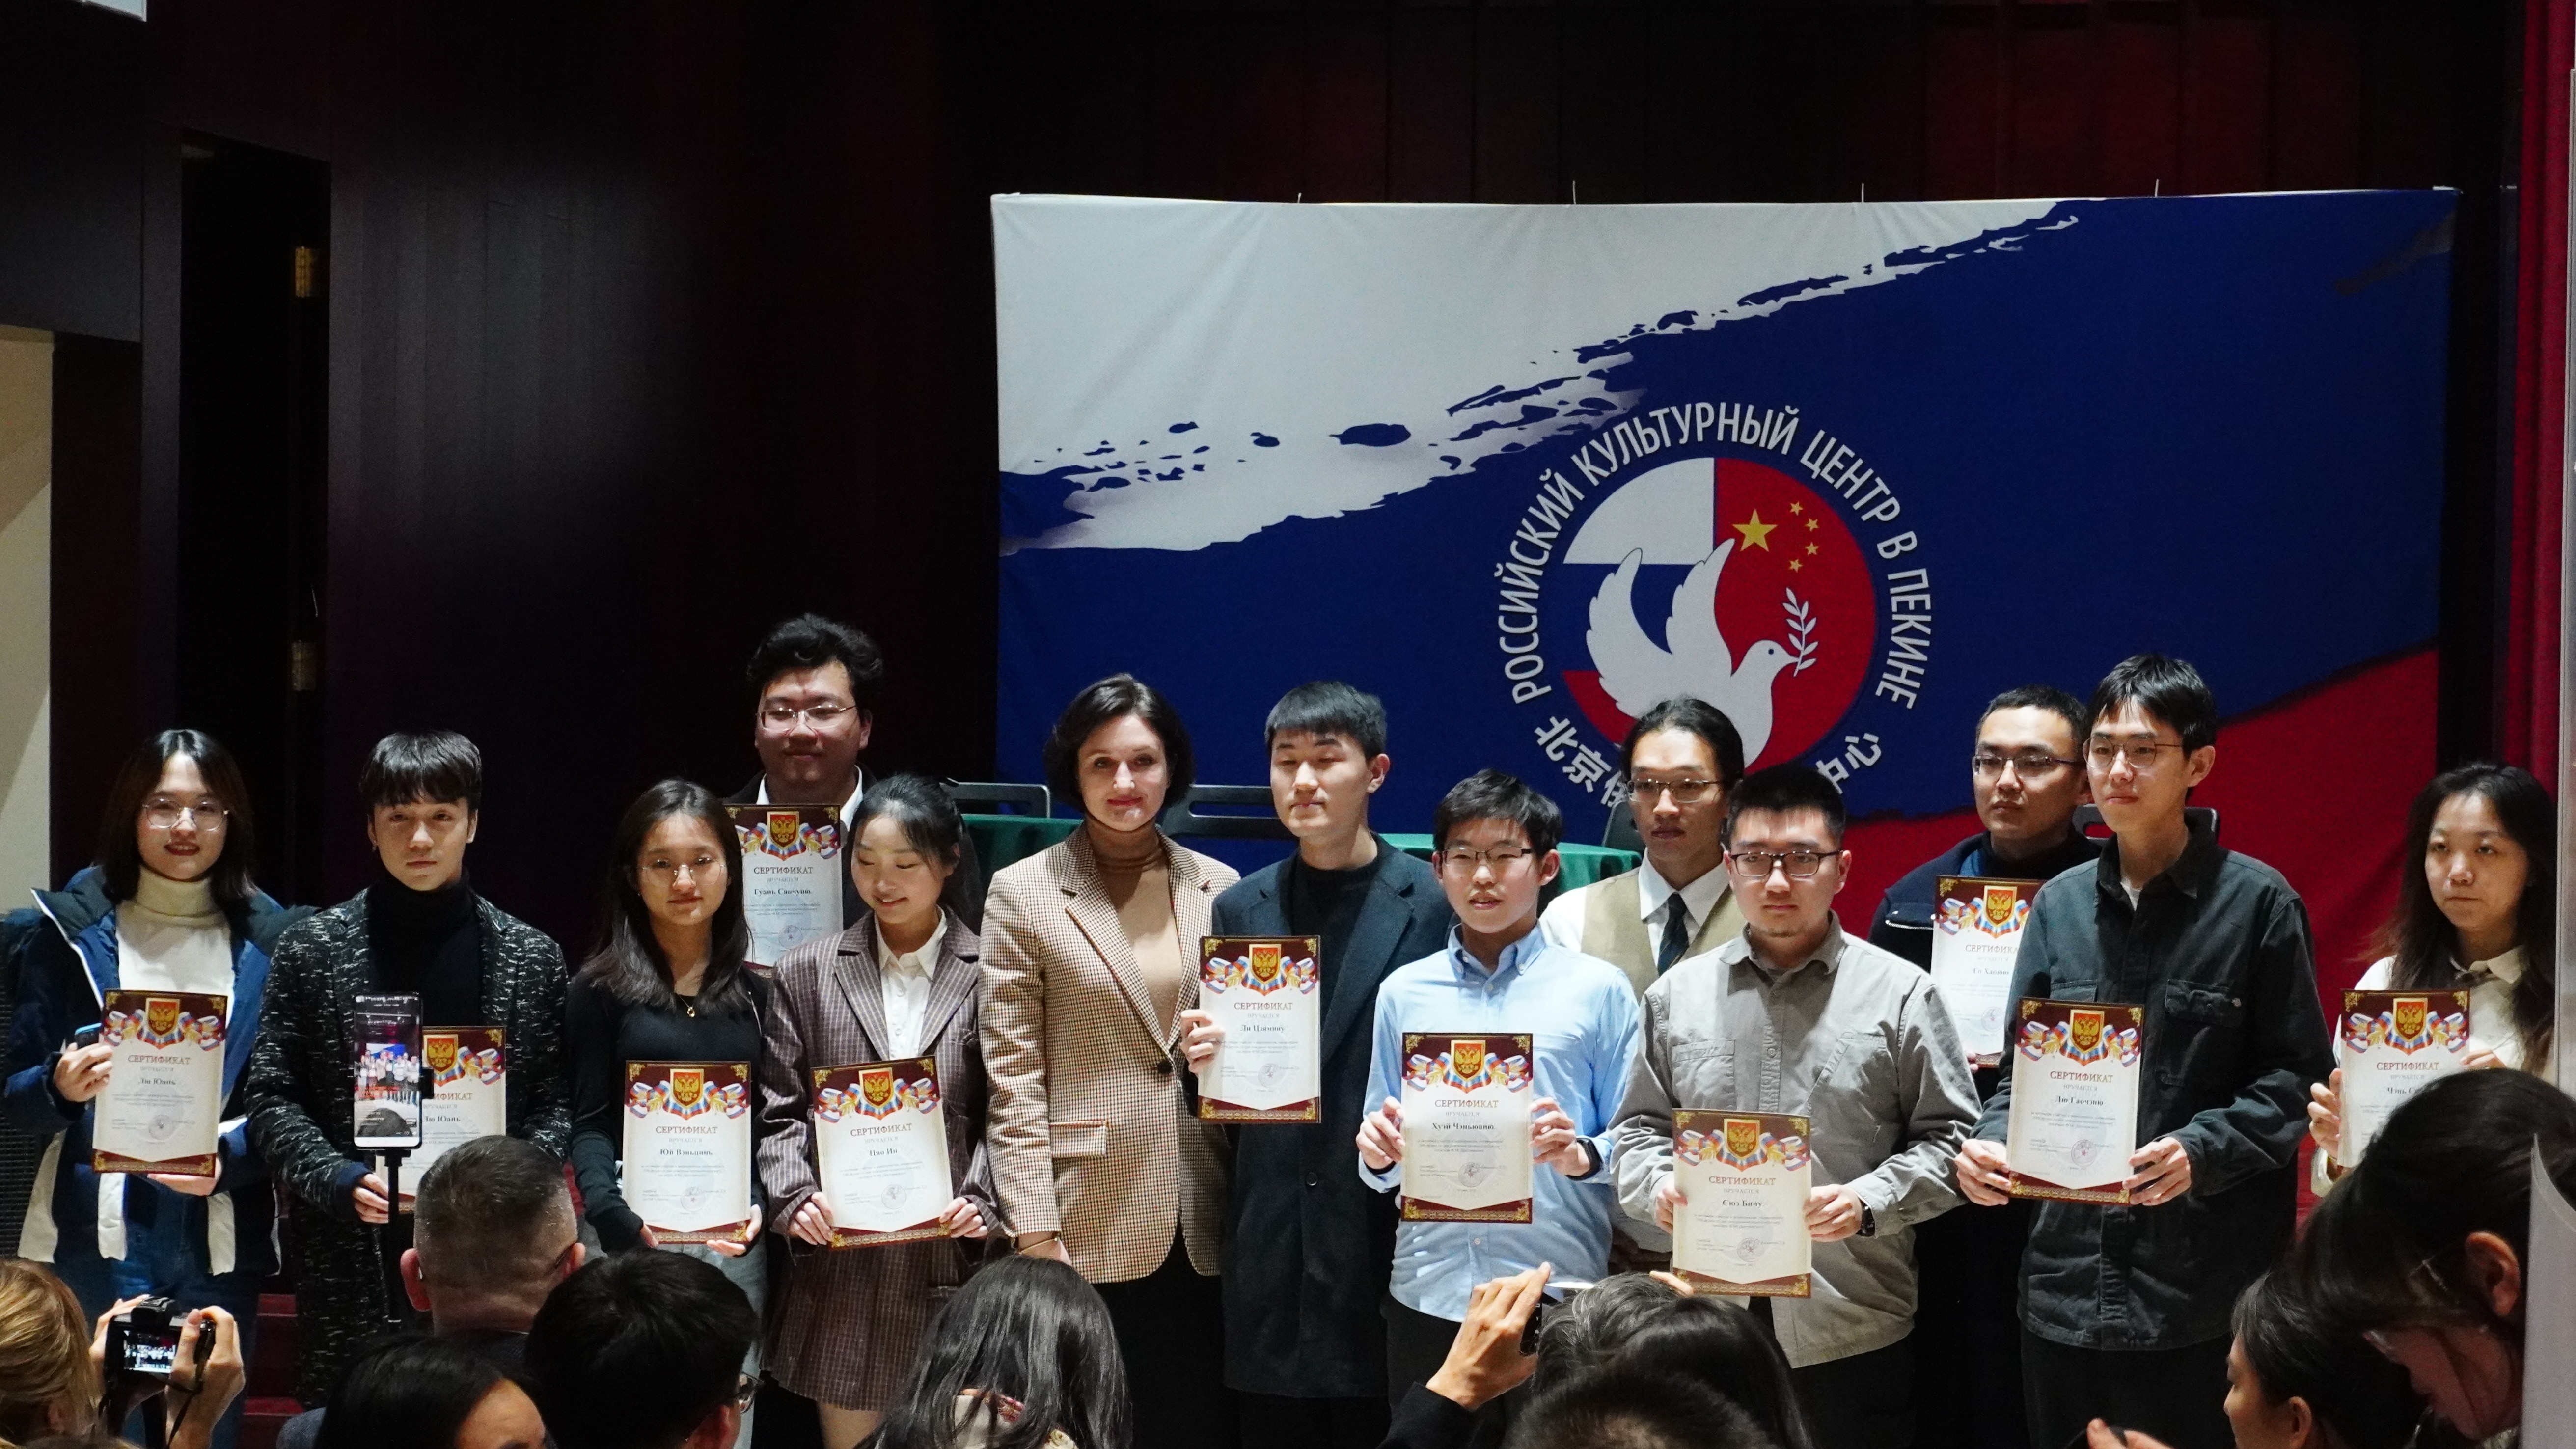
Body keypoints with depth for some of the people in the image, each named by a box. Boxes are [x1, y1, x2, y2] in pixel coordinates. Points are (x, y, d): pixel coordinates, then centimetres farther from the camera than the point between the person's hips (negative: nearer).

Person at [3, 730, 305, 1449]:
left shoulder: (269, 942, 6)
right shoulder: (73, 931, 4)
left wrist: (229, 1158, -14)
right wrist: (61, 1087, -17)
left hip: (219, 1243, 1)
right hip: (97, 1235, -1)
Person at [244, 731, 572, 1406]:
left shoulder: (531, 957, 7)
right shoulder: (312, 950, 5)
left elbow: (554, 1104, 7)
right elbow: (272, 1097, 4)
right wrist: (338, 1180, -11)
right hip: (353, 1266, 0)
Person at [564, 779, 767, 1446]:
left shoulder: (755, 994, 11)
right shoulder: (600, 989, 1)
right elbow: (591, 1124, -2)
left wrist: (763, 1206, -8)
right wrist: (619, 1218, -18)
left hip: (736, 1241, 3)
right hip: (637, 1236, -3)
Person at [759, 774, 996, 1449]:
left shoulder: (991, 975, 2)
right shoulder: (807, 974, 8)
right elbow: (779, 1114, 6)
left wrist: (982, 1203, -13)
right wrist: (797, 1197, -10)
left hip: (952, 1266, -1)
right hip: (842, 1271, 2)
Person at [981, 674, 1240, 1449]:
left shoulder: (1219, 888, 9)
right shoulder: (1022, 893, -1)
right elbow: (1013, 1076, -5)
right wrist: (1035, 1232, -9)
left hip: (1202, 1223, 3)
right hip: (1089, 1222, -3)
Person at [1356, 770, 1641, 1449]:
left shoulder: (1598, 989, 2)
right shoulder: (1404, 992, 10)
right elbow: (1381, 1167, 12)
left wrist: (1579, 1156, -20)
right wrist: (1379, 1153, -9)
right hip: (1428, 1297, 2)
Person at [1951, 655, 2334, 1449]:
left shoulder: (2256, 902, -2)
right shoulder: (2060, 905, 11)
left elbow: (2296, 1078, -4)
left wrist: (2202, 1151, -20)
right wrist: (1989, 1143, -6)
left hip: (2206, 1294, -4)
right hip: (2065, 1287, 4)